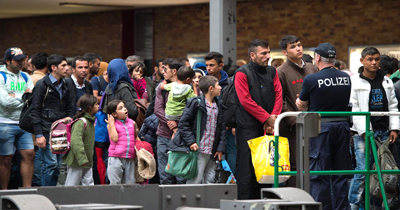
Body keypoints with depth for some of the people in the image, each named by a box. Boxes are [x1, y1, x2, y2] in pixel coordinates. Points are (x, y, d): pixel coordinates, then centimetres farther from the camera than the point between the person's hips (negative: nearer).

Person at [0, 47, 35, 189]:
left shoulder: (25, 77, 13)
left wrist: (14, 96, -11)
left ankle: (27, 189, 3)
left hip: (23, 123, 6)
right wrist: (24, 95, -4)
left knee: (29, 154, -2)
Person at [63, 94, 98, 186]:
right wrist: (82, 159, -29)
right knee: (71, 185, -1)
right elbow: (76, 141, -27)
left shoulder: (90, 121, 12)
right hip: (77, 162, -9)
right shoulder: (80, 122, -19)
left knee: (89, 183, 8)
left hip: (86, 162, 9)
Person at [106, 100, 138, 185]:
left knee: (130, 183, 7)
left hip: (130, 159, 4)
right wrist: (111, 124, -9)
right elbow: (114, 138, -14)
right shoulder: (111, 124, -1)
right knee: (115, 183, -2)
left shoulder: (132, 123, 12)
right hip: (116, 158, -4)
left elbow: (136, 138, 23)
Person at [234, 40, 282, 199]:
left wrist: (273, 118, -8)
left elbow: (278, 95, 7)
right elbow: (246, 101, -11)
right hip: (248, 128, -6)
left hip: (268, 127, 6)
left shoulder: (272, 72, 13)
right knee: (246, 166, -7)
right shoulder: (242, 73, -5)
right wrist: (267, 118, -11)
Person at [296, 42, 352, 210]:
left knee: (319, 173, 1)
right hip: (342, 125, 5)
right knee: (340, 172, 12)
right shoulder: (346, 78, 3)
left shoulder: (311, 80, -11)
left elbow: (302, 105, 2)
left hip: (321, 127, -5)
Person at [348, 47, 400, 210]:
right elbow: (354, 110, -7)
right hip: (363, 133, -5)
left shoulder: (386, 82, 14)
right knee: (363, 170, -10)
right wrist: (364, 132, -13)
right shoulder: (355, 82, -2)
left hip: (384, 132, 5)